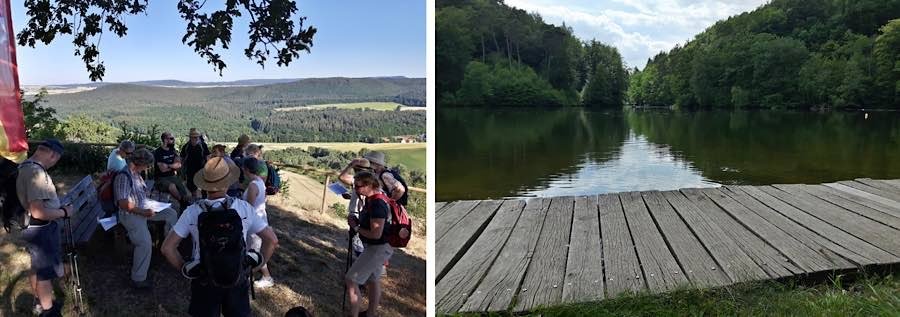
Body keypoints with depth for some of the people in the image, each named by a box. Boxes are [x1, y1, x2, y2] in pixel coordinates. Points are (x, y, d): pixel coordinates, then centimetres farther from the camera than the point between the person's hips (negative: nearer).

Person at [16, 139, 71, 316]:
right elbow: (38, 212, -32)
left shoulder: (25, 166, 5)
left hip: (35, 228, 10)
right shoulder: (36, 172, -28)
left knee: (37, 267, 24)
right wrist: (64, 212, -19)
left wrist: (58, 207, 15)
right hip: (41, 230, -10)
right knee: (47, 272, 5)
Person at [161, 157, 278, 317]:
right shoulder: (244, 208, -13)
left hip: (204, 281, 0)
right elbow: (272, 240, -10)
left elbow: (167, 248, -9)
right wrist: (257, 264, 1)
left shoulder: (192, 212, -12)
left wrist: (184, 269, 3)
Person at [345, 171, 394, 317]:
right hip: (375, 247, 10)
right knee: (373, 280, 23)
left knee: (351, 280, -5)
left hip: (378, 248, -10)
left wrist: (356, 227, -16)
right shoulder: (370, 200, 1)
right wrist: (356, 221, -1)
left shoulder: (377, 205, -27)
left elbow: (376, 234, -28)